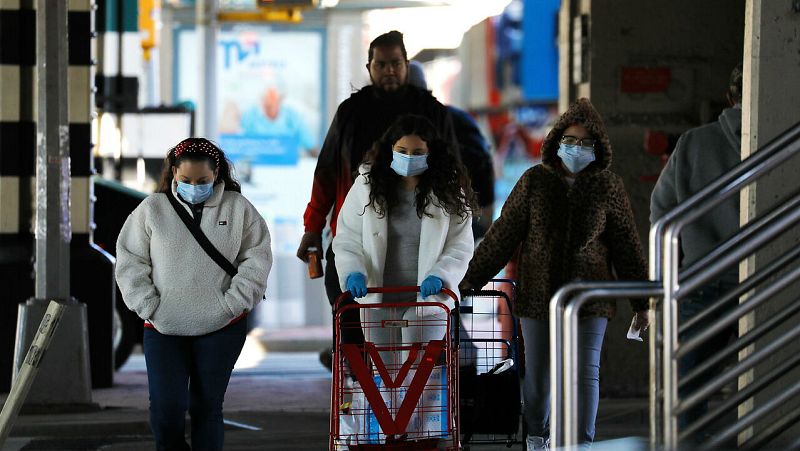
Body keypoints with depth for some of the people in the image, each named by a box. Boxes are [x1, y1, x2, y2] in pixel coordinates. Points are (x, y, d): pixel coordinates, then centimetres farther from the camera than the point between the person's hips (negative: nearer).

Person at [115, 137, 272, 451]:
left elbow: (257, 258, 3)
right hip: (163, 330, 0)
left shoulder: (237, 208, 2)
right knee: (166, 408, -7)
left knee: (207, 407, 5)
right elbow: (130, 261, 4)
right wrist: (150, 307, -6)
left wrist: (231, 304, -6)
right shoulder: (152, 209, 2)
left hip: (221, 329, 0)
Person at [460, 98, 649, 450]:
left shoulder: (608, 187, 1)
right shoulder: (534, 181, 0)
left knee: (584, 372, -9)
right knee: (537, 373, 8)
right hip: (538, 296, 1)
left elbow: (626, 246, 4)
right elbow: (503, 234, 2)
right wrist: (473, 279, 0)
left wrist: (641, 302, 4)